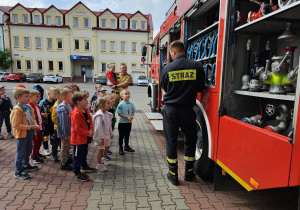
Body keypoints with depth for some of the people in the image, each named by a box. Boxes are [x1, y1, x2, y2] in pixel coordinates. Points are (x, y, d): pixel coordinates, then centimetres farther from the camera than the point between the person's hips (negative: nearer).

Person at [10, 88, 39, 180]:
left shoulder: (28, 107, 5)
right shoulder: (17, 110, -21)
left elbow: (33, 118, 16)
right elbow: (16, 125, -24)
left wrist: (35, 125, -4)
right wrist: (30, 127, -24)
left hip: (29, 133, 9)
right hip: (21, 134, -9)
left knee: (28, 150, 22)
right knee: (21, 153, 2)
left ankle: (26, 165, 42)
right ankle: (18, 172, 15)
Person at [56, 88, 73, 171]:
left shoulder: (68, 105, 5)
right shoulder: (63, 108, -25)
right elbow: (63, 122, -25)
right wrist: (66, 134, -21)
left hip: (69, 130, 9)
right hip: (65, 132, -9)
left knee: (68, 145, 24)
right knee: (64, 147, 5)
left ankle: (68, 159, 43)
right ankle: (64, 164, 19)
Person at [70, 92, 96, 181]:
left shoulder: (85, 110, 4)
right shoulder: (76, 114, -25)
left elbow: (90, 121, 12)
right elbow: (77, 128, -26)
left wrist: (91, 130, -4)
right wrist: (88, 133, -22)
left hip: (85, 138, 10)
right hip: (78, 139, -9)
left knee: (84, 154, 27)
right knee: (78, 156, 4)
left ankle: (84, 167, 46)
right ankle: (77, 173, 17)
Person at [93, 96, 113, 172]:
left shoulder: (107, 114, 3)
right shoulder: (99, 115, -25)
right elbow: (99, 127, -27)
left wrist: (111, 133, 20)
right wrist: (101, 138, -27)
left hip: (107, 134, 9)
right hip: (101, 136, -9)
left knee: (107, 146, 23)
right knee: (101, 149, 2)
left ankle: (104, 158, 48)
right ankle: (99, 165, 18)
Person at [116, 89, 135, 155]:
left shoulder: (131, 104, 1)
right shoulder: (121, 104, -15)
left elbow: (133, 112, 8)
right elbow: (119, 113, -15)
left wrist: (132, 116, -12)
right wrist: (127, 117, -21)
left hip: (129, 122, 5)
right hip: (122, 122, -5)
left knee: (127, 135, 18)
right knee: (121, 135, 6)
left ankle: (126, 146, 35)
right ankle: (120, 148, 19)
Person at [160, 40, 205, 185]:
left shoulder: (167, 68, -5)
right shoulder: (197, 66, -5)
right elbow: (200, 88, 3)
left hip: (170, 109, 0)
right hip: (187, 109, 1)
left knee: (171, 141, 10)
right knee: (190, 139, 18)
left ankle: (173, 174, 18)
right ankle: (188, 172, 28)